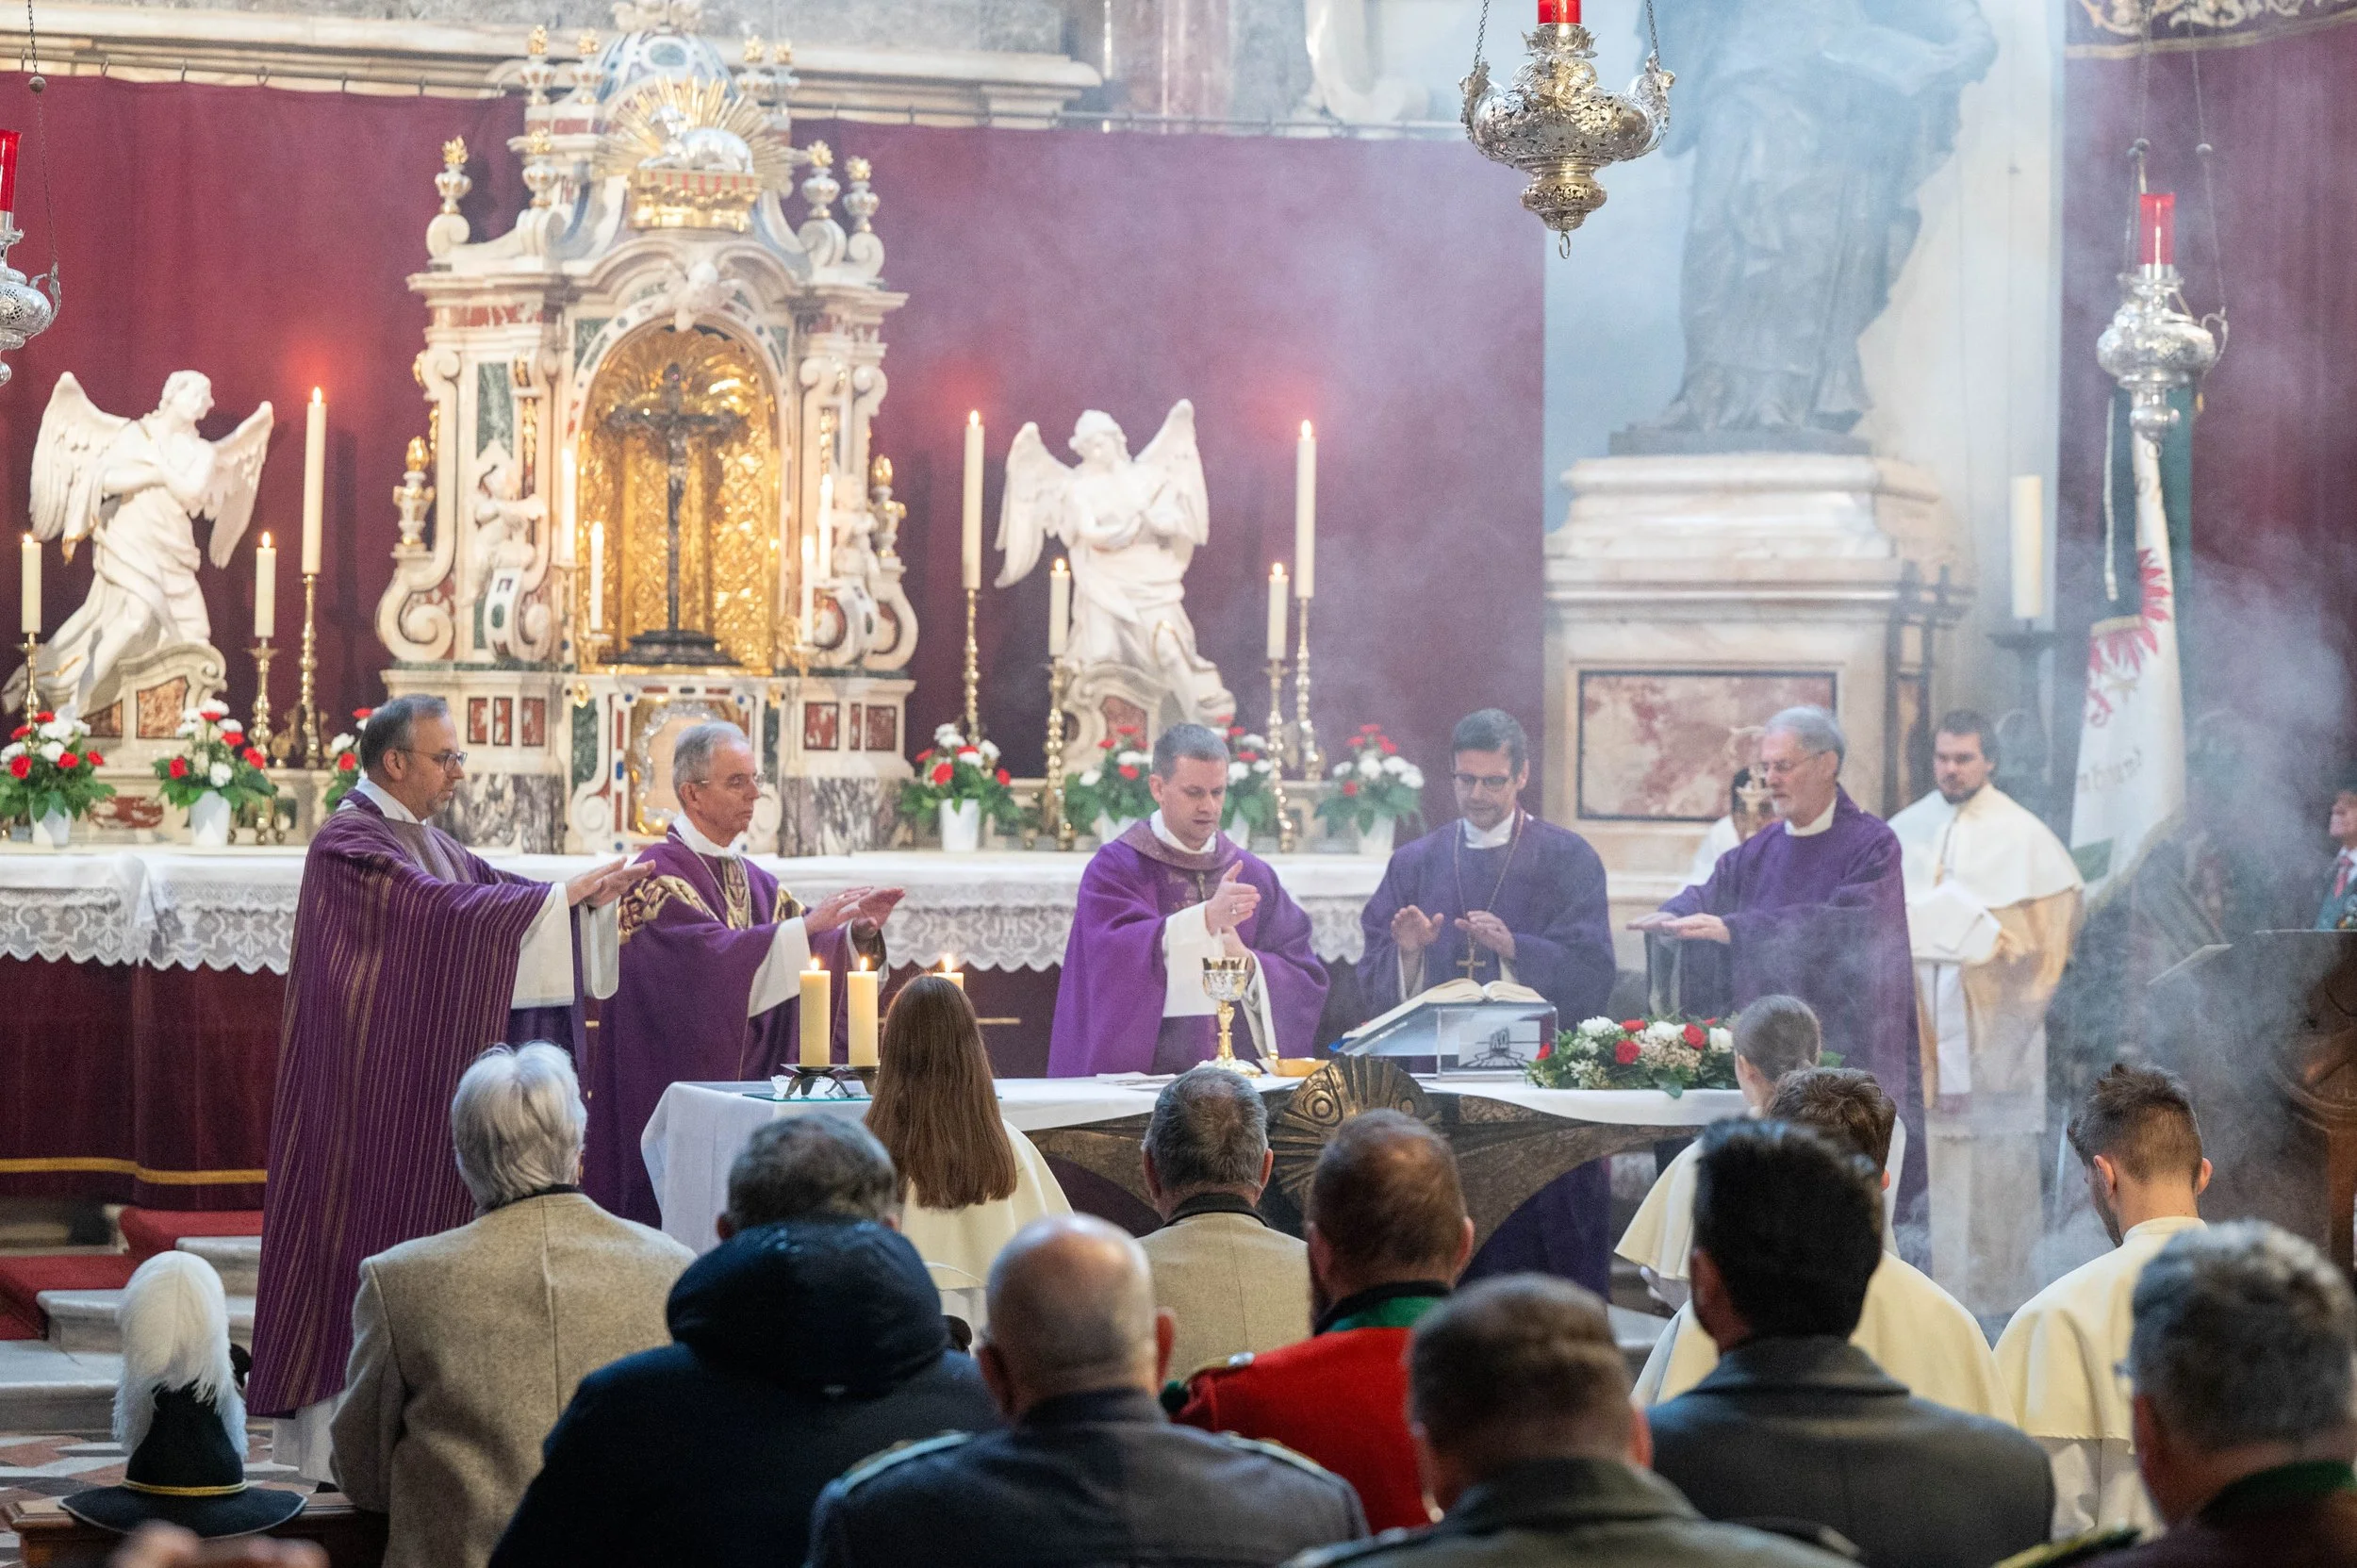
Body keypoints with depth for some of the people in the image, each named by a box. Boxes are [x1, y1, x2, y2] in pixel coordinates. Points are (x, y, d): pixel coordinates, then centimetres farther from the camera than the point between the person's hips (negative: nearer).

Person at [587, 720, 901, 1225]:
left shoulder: (753, 880, 15)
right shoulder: (661, 871, -8)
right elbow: (710, 954, -23)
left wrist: (857, 933, -11)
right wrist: (807, 926, -27)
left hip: (744, 1079, 7)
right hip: (674, 1082, -7)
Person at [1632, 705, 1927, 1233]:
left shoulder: (1871, 847, -4)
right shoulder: (1757, 852, 17)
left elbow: (1845, 923, -19)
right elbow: (1708, 895, 6)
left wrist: (1734, 929, -25)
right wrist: (1674, 916, -20)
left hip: (1850, 1060, -5)